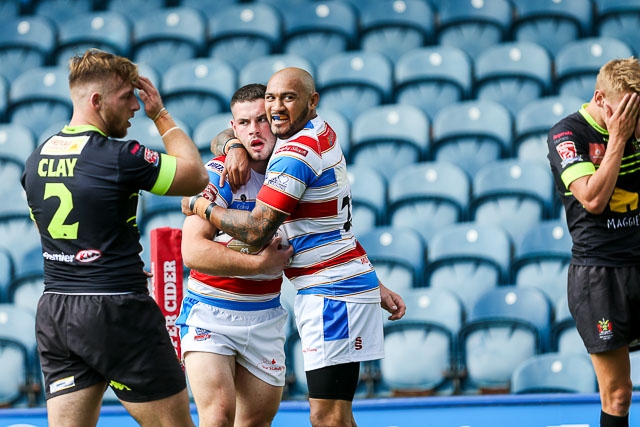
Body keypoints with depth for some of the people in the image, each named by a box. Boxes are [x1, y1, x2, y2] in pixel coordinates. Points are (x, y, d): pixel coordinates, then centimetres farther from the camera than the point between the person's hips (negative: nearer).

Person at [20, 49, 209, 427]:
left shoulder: (38, 159, 8)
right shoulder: (119, 158, -14)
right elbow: (195, 176, -1)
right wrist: (161, 115, 7)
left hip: (54, 311, 7)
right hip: (117, 311, -7)